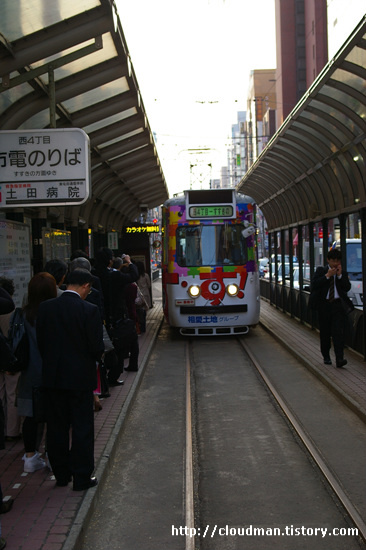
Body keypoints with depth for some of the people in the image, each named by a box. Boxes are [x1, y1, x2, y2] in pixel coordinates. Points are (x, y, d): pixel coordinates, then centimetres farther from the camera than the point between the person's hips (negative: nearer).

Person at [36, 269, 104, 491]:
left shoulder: (45, 308, -2)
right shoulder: (89, 310, -15)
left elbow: (40, 342, 4)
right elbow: (97, 348, -14)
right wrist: (98, 355, 8)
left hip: (52, 378, 4)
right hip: (81, 378, -4)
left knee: (57, 428, 15)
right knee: (82, 430, 7)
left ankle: (61, 475, 25)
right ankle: (82, 478, 13)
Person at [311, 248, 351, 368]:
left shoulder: (343, 273, 10)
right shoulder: (321, 271, 4)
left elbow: (347, 287, -3)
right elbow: (314, 285, -10)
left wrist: (340, 275, -11)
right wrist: (327, 276, -14)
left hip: (337, 305, 0)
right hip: (324, 305, 0)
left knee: (338, 332, -10)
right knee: (325, 333, 8)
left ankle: (339, 359, -16)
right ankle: (326, 356, 23)